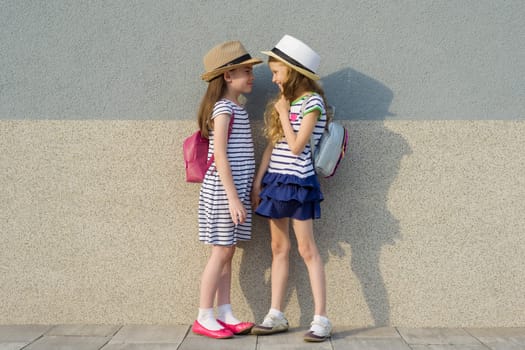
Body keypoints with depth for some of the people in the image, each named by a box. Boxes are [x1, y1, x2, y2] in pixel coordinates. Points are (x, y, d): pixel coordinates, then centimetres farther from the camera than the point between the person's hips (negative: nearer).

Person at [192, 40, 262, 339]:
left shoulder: (237, 109, 14)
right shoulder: (223, 108, -13)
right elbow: (219, 155, -18)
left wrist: (244, 193, 15)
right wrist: (233, 198, -21)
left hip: (237, 188, 8)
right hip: (223, 190, -8)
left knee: (228, 252, 10)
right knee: (221, 252, -3)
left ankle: (224, 314, 17)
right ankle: (204, 318, 6)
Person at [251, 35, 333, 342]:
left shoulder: (312, 101, -10)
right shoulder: (284, 101, 13)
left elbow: (296, 147, -15)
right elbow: (271, 146, 12)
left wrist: (283, 113, -7)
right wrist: (258, 181, 7)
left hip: (298, 181, -7)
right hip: (275, 180, 7)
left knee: (307, 250, -5)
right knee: (279, 248, 8)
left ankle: (321, 319, -1)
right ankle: (276, 316, 14)